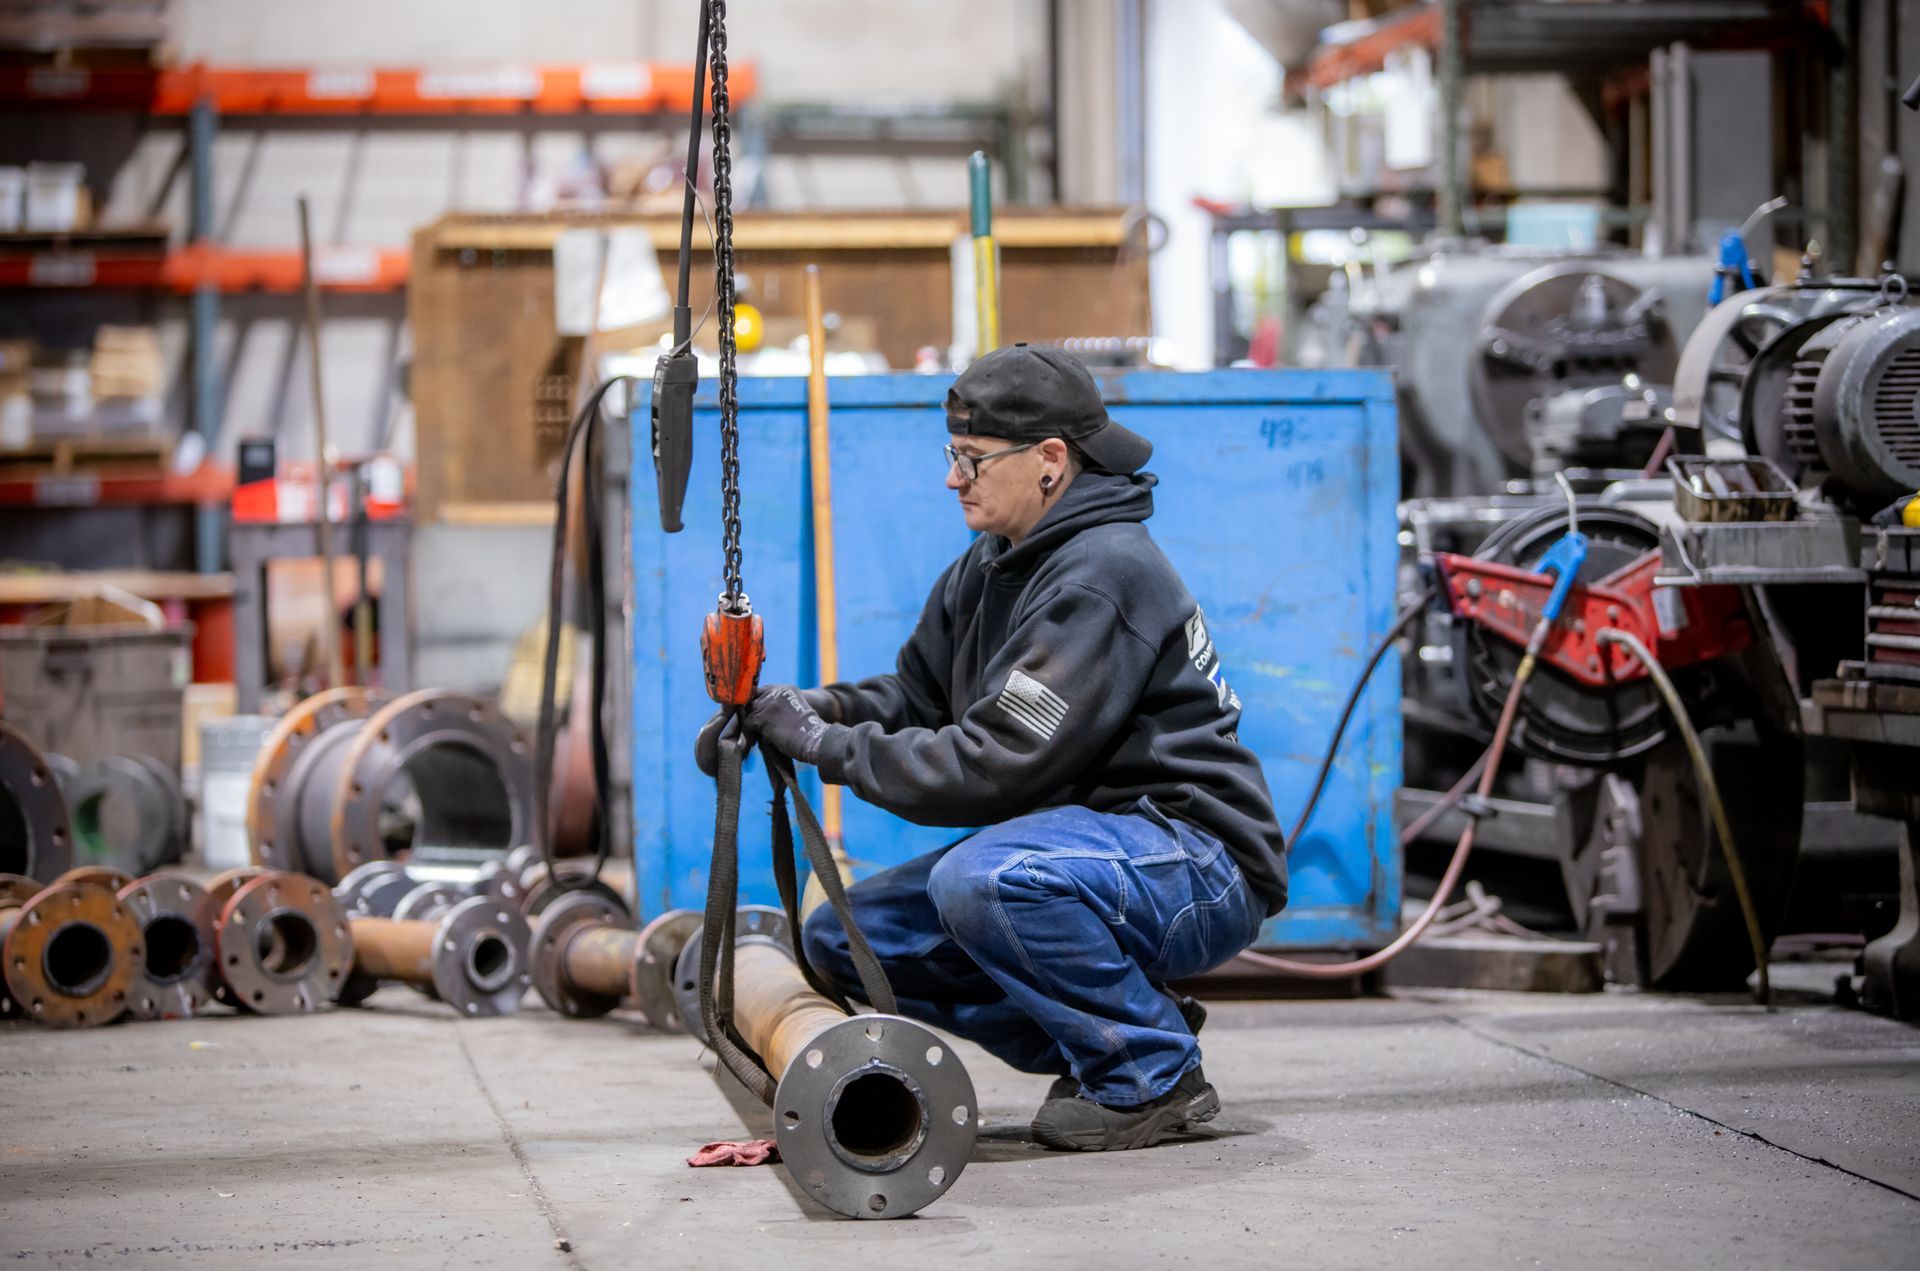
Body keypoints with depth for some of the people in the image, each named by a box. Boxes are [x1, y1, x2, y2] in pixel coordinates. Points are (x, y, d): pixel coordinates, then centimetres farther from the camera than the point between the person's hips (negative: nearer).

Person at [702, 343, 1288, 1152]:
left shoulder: (1103, 578, -22)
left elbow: (995, 764, -25)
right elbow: (916, 693, 12)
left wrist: (830, 746, -18)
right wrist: (811, 708, -7)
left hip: (1198, 863, -10)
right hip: (1088, 841, 10)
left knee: (984, 880, -37)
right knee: (845, 936, 2)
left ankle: (1156, 1075, -15)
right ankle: (1094, 1048, 9)